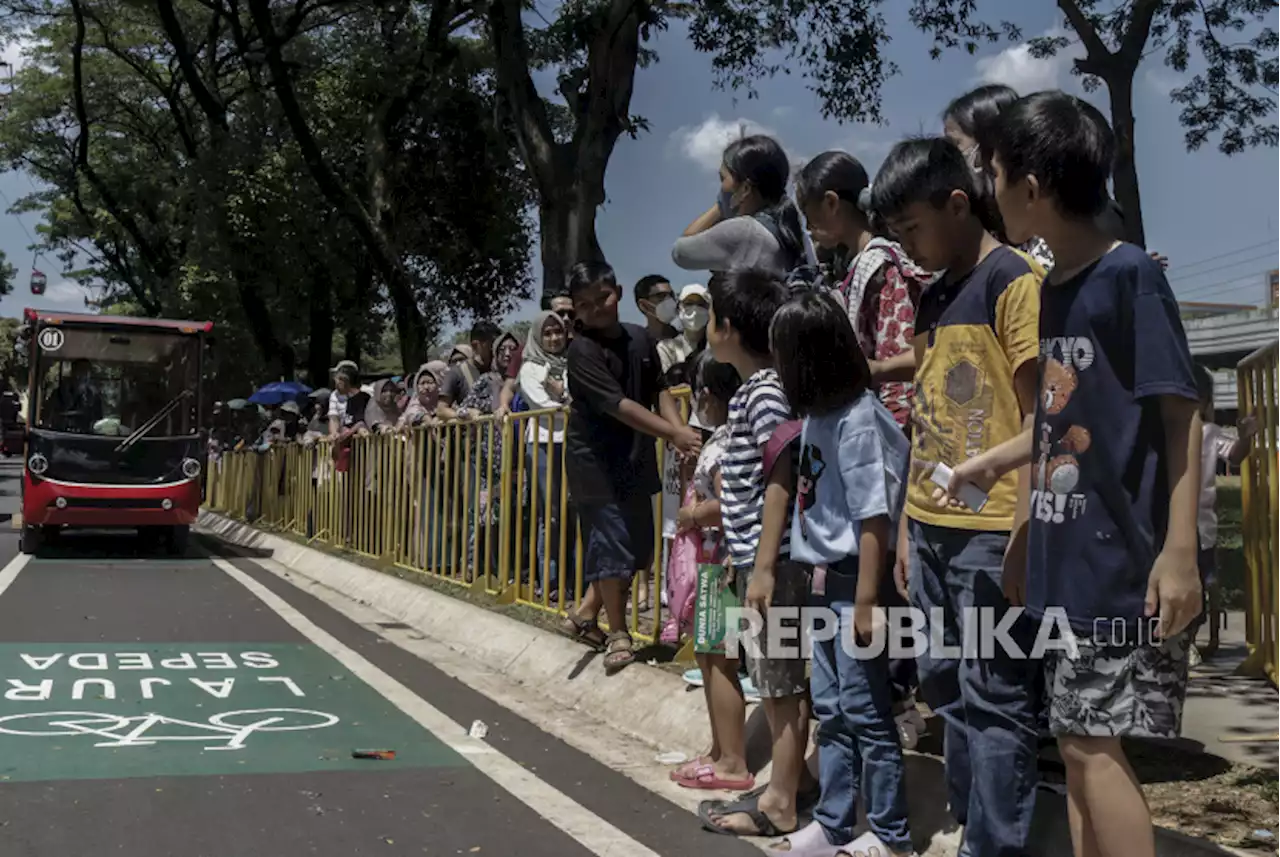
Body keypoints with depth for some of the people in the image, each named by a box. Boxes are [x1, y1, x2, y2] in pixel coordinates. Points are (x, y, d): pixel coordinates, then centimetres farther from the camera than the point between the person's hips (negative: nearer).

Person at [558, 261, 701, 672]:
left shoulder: (641, 339, 3)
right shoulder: (582, 350, -15)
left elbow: (659, 391, 12)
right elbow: (618, 405, -23)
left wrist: (681, 432, -4)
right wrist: (674, 433, -29)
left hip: (636, 458, 7)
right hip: (594, 459, -6)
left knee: (638, 548, 11)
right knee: (611, 544, -3)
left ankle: (585, 613, 27)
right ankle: (619, 633, 12)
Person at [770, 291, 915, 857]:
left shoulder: (857, 418, -17)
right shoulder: (817, 413, 6)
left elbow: (874, 517, -19)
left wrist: (866, 601, -19)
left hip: (852, 582, -9)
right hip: (823, 581, 9)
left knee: (865, 712, 1)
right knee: (830, 710, 16)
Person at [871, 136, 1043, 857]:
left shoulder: (1015, 280, -7)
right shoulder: (933, 298, 16)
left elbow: (1036, 415, -11)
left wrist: (1025, 532, -15)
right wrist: (908, 525, 16)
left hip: (989, 531, -8)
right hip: (930, 527, 8)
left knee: (996, 698, 0)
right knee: (946, 688, 13)